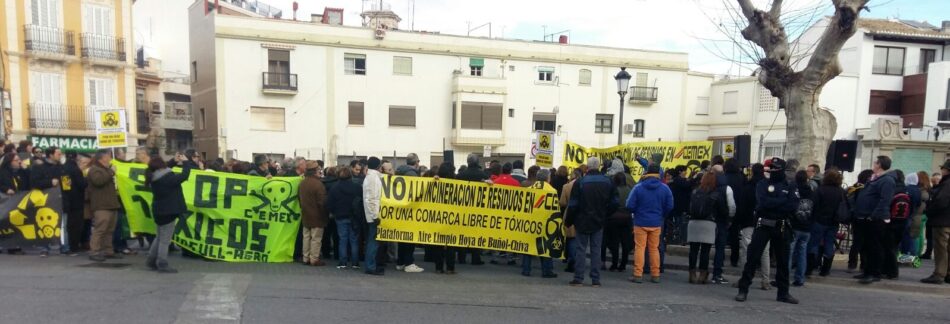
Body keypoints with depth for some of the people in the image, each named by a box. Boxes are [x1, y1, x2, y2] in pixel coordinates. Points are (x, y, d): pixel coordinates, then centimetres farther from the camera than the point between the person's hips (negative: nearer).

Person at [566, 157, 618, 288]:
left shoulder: (580, 182, -11)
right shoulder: (608, 182, 0)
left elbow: (573, 205, -10)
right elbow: (614, 203, 3)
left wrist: (568, 221, 0)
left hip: (583, 221, -3)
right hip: (599, 222, 3)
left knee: (581, 249, 4)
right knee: (596, 250, 8)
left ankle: (578, 278, 5)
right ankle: (595, 280, 9)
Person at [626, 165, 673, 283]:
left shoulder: (638, 187, -10)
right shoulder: (665, 188, -3)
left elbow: (630, 205, -11)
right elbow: (669, 206, -1)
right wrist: (661, 215, 16)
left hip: (640, 222, -2)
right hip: (656, 223, 3)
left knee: (639, 248, 2)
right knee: (654, 249, 12)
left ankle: (638, 274, 1)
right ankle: (655, 275, 16)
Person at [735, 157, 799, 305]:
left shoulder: (790, 187, 7)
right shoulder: (762, 185, 3)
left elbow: (793, 206, -9)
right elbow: (763, 202, -15)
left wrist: (772, 204, -13)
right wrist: (783, 202, -12)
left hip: (781, 228, 3)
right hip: (763, 226, -2)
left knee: (783, 261, 11)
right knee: (752, 258, -4)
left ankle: (783, 292, 24)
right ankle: (743, 290, 0)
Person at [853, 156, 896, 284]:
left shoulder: (887, 180, -12)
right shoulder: (875, 179, 20)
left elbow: (884, 201, -23)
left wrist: (873, 216, -27)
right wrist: (858, 214, 18)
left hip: (876, 220, -10)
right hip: (868, 219, 10)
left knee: (876, 247, -5)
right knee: (867, 246, 14)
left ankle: (875, 274, 0)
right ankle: (868, 272, 22)